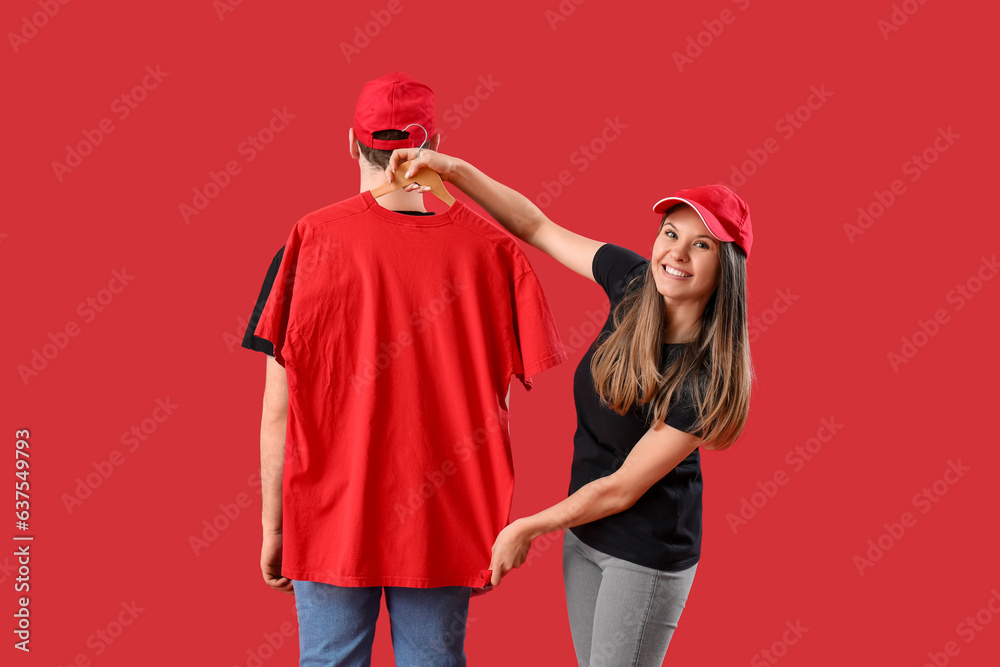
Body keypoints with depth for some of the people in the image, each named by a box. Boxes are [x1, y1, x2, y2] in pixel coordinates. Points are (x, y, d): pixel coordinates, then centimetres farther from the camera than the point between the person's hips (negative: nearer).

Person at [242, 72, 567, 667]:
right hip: (444, 528, 1)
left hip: (329, 522, -1)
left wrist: (273, 526, 3)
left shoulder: (310, 241, -9)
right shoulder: (491, 249, -7)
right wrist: (512, 524, 3)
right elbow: (535, 397, -7)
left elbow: (278, 410, -8)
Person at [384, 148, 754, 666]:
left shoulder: (711, 379, -26)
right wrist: (454, 170, -10)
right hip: (583, 530, 6)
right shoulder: (632, 282, -12)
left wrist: (526, 529, -10)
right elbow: (536, 226, -1)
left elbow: (623, 487, -20)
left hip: (648, 556, -6)